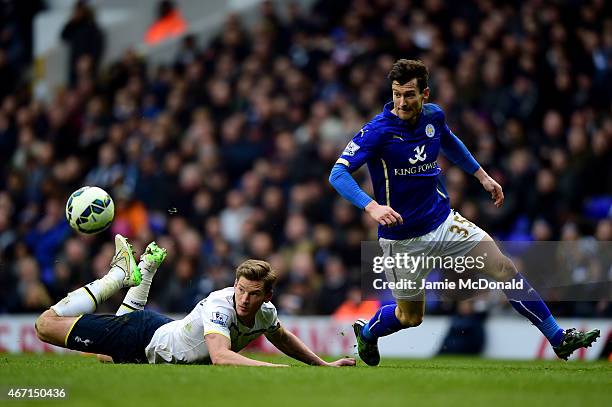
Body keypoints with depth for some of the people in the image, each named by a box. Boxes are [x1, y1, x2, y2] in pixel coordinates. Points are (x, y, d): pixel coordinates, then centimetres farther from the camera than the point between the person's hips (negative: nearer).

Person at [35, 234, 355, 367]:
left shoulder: (265, 313, -16)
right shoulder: (220, 306, -38)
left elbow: (283, 339, 10)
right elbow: (221, 357, -55)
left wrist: (324, 365, 8)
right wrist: (282, 371, -60)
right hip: (143, 337, -7)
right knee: (47, 323, -8)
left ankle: (146, 269, 41)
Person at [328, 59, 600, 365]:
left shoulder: (433, 115, -3)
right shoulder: (378, 130, -21)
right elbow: (338, 173, -28)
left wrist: (482, 175, 21)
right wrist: (372, 207, -42)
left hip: (443, 221, 5)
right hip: (402, 237, -5)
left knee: (504, 269, -6)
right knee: (410, 316, 8)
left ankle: (558, 338, 1)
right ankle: (367, 332, 41)